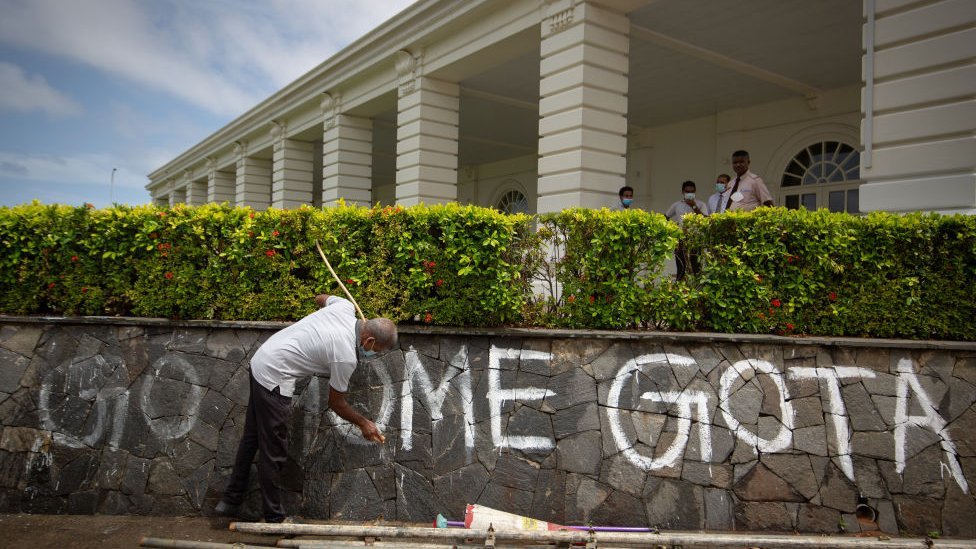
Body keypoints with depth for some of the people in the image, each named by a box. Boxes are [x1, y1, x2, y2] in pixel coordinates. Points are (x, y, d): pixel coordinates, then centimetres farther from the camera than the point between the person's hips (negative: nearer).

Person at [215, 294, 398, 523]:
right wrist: (363, 424, 7)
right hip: (274, 379, -10)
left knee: (252, 438, 20)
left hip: (260, 360, 10)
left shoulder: (345, 307, -3)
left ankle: (230, 501, 32)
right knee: (274, 452, 1)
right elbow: (336, 403, -6)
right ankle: (274, 517, 13)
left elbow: (320, 298, 22)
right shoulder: (346, 357, -21)